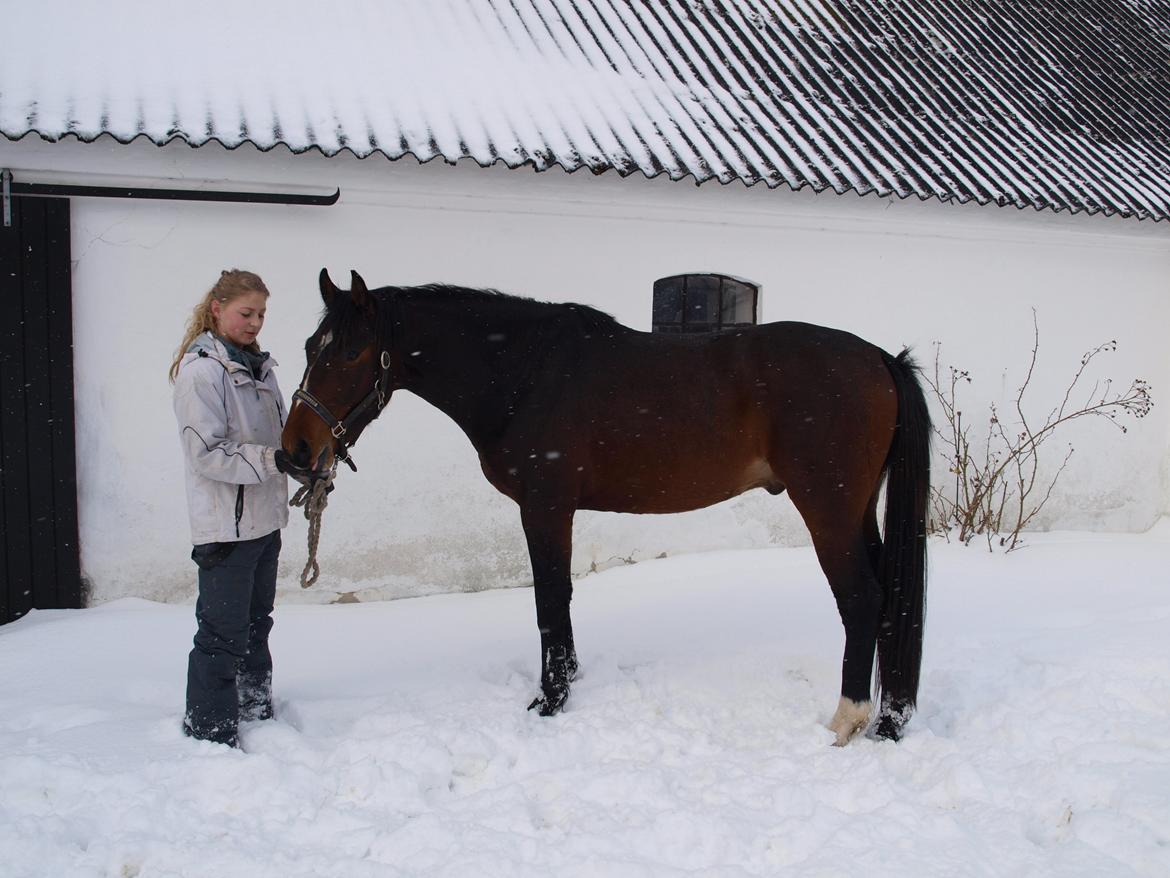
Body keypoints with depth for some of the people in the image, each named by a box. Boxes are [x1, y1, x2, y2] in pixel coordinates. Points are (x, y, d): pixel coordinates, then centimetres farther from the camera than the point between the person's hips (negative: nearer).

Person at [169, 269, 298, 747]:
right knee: (222, 634, -1)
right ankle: (211, 734, 12)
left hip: (264, 519, 9)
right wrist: (273, 460, -29)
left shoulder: (257, 366, 11)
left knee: (257, 622, 21)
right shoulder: (201, 370, -15)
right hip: (226, 524, -8)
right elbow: (206, 454, -21)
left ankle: (256, 709, 36)